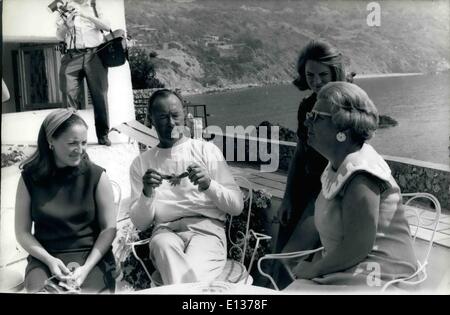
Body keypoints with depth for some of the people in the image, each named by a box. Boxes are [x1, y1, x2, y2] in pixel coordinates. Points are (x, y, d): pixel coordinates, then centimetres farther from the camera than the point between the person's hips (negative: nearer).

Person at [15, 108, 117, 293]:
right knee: (36, 289, -25)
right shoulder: (30, 177, -1)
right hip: (45, 257, 1)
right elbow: (22, 232, 3)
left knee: (91, 289, -26)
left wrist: (86, 267, -15)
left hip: (91, 255, -1)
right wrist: (50, 260, -13)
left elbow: (109, 228, -3)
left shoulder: (96, 175, -5)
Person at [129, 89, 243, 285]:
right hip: (166, 231, 3)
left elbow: (237, 206, 4)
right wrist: (147, 193, -12)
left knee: (186, 275, -35)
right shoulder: (141, 163, 14)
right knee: (164, 245, -35)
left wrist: (209, 185, -14)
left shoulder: (207, 150, 9)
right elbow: (140, 224, 8)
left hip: (207, 229, -2)